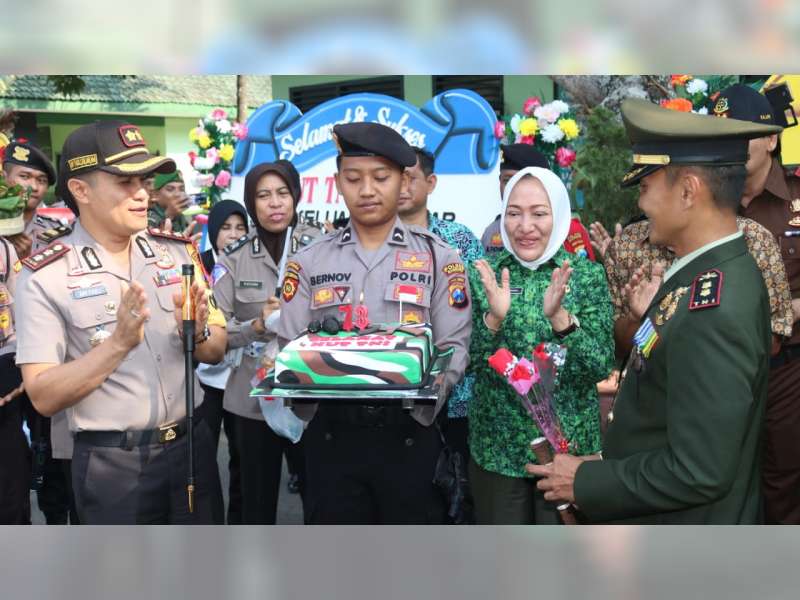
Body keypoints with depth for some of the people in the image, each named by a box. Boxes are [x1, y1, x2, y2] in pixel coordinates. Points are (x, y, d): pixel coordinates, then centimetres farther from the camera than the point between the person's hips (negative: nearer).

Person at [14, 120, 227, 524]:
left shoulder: (177, 251, 1)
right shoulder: (44, 277, -10)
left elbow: (217, 352, 6)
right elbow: (44, 397, -13)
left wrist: (197, 332, -15)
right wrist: (120, 342, -25)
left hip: (192, 446, 4)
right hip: (112, 464, -4)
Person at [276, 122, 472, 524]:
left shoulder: (438, 258, 5)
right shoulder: (309, 261, 8)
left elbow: (456, 346, -2)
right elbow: (288, 349, 3)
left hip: (409, 434, -1)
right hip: (331, 434, 1)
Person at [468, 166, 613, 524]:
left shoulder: (587, 274, -5)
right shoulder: (484, 274, -2)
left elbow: (601, 367, -13)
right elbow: (465, 362, -7)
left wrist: (559, 317, -28)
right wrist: (494, 318, -24)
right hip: (496, 450, 1)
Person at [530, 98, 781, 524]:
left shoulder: (716, 310, -30)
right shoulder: (714, 274, -2)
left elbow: (698, 473, -29)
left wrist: (586, 482, -19)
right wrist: (654, 318, 2)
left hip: (683, 520, -8)